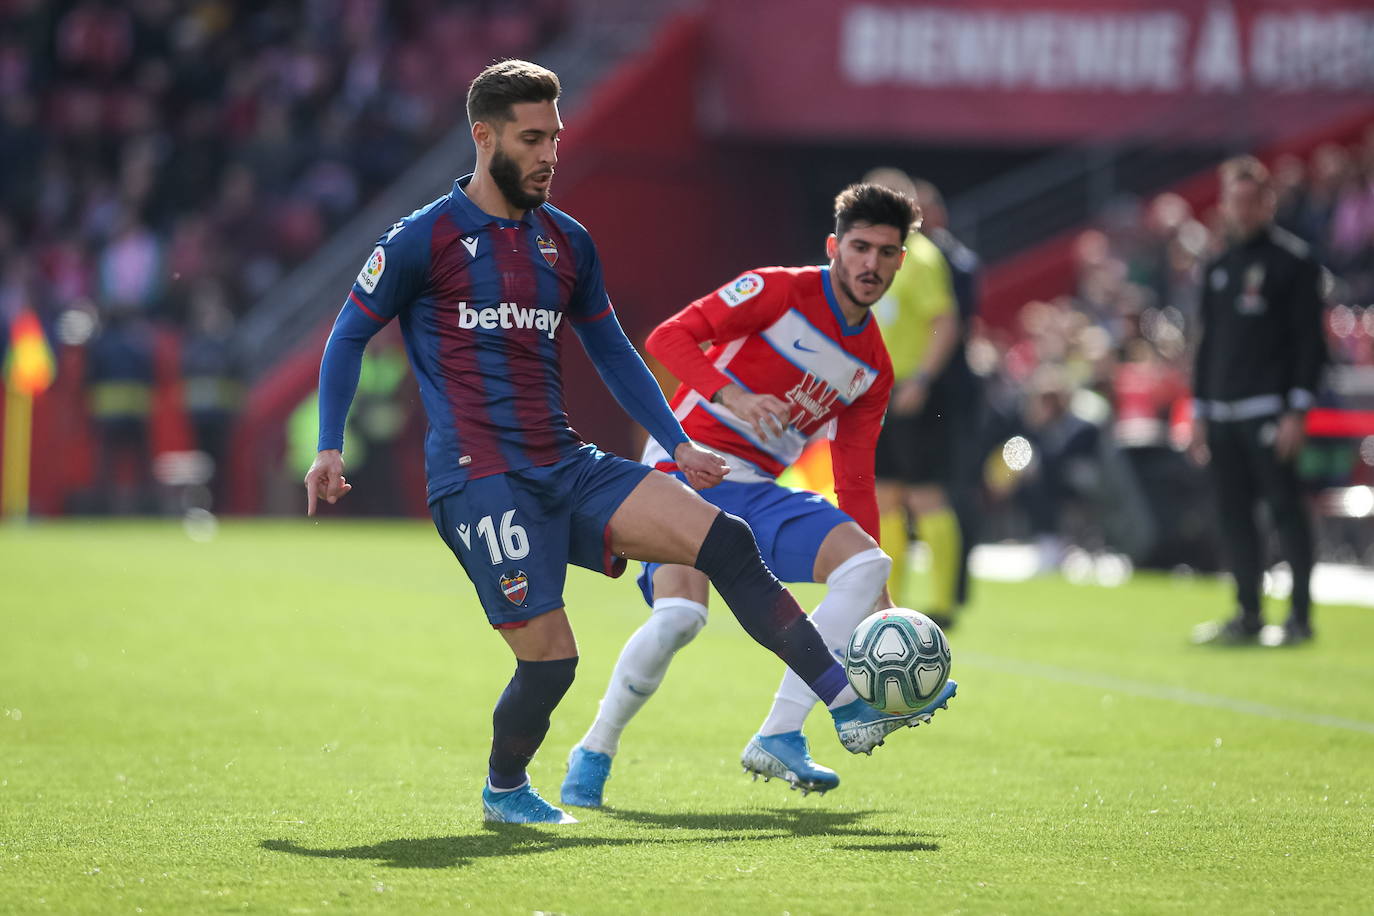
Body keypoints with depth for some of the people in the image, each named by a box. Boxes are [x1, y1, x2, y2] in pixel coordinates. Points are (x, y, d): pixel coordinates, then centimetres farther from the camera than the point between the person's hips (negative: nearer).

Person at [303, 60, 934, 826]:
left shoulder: (567, 242, 14)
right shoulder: (424, 240, -3)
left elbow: (612, 353, 25)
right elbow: (350, 336, 6)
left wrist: (677, 443, 19)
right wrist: (330, 448, -3)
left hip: (568, 468, 6)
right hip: (479, 481, -5)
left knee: (724, 540, -12)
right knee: (550, 658, -12)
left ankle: (848, 708, -13)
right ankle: (504, 790, 19)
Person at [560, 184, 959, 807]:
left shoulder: (874, 370, 13)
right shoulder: (779, 292, -5)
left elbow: (855, 486, 16)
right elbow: (669, 338, -12)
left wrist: (878, 601, 11)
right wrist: (730, 395, -30)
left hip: (759, 492, 6)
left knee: (866, 562, -16)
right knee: (681, 613, -29)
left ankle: (778, 738, -15)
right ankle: (594, 754, -6)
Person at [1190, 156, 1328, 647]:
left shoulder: (1294, 260, -3)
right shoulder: (1218, 267, 17)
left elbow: (1309, 341, -8)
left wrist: (1298, 410, -15)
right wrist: (1199, 411, 16)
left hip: (1270, 411, -7)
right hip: (1223, 413, 7)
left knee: (1285, 508, -7)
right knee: (1233, 514, 6)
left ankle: (1300, 616, -3)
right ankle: (1248, 615, 12)